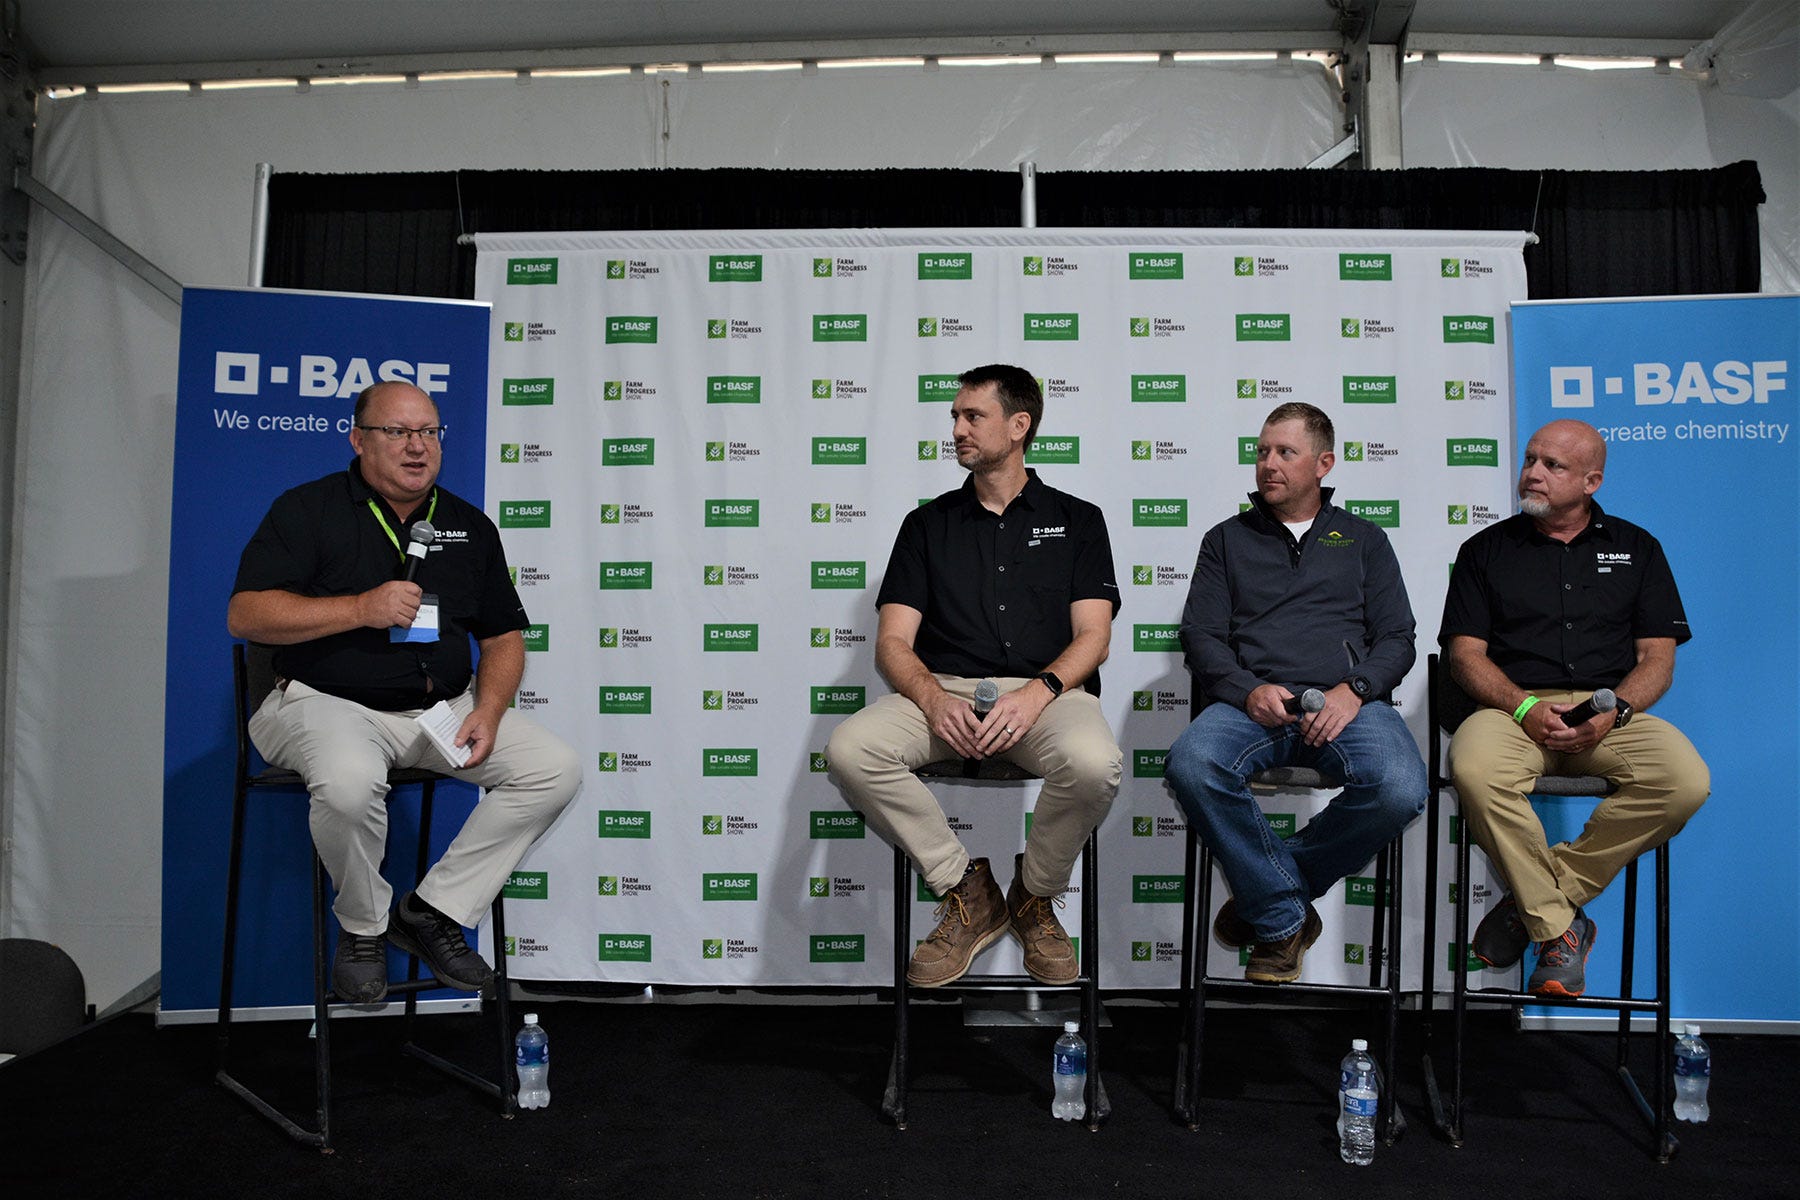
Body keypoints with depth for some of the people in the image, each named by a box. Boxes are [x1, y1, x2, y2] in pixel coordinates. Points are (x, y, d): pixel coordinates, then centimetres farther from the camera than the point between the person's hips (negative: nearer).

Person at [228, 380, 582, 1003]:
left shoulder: (470, 526, 13)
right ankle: (362, 926, -5)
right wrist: (361, 609, -18)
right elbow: (245, 614, -8)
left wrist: (487, 709, -5)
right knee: (350, 783, -38)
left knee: (556, 768, -13)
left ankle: (432, 910, -2)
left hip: (443, 707, 5)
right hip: (328, 703, -4)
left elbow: (503, 636, 14)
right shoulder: (308, 509, 1)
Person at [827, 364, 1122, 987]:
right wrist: (932, 698, -15)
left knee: (1093, 763, -35)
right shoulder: (928, 523, 17)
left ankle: (1036, 898, -2)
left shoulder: (1076, 520, 15)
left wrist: (1038, 691, -18)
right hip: (943, 691, 2)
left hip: (1047, 691, -1)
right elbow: (893, 642, 7)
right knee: (849, 749, -28)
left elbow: (1092, 636, 4)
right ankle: (967, 892, -7)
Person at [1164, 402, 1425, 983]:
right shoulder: (1227, 538, 21)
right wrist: (1249, 690, -10)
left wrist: (1355, 689, -8)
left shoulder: (1363, 540, 23)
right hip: (1252, 701, 0)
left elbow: (1396, 637, 13)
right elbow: (1201, 634, 10)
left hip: (1345, 702, 1)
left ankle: (1266, 894, -8)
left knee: (1400, 789, -32)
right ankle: (1283, 919, -13)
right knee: (1190, 764, -34)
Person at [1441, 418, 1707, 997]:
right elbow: (1466, 653, 6)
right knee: (1475, 770, -36)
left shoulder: (1636, 548, 19)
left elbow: (1657, 658, 10)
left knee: (1686, 780, -30)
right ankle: (1558, 928, -16)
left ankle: (1535, 901, -14)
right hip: (1514, 709, -2)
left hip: (1611, 714, 2)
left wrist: (1613, 712, -11)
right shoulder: (1487, 549, 15)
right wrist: (1525, 707, -13)